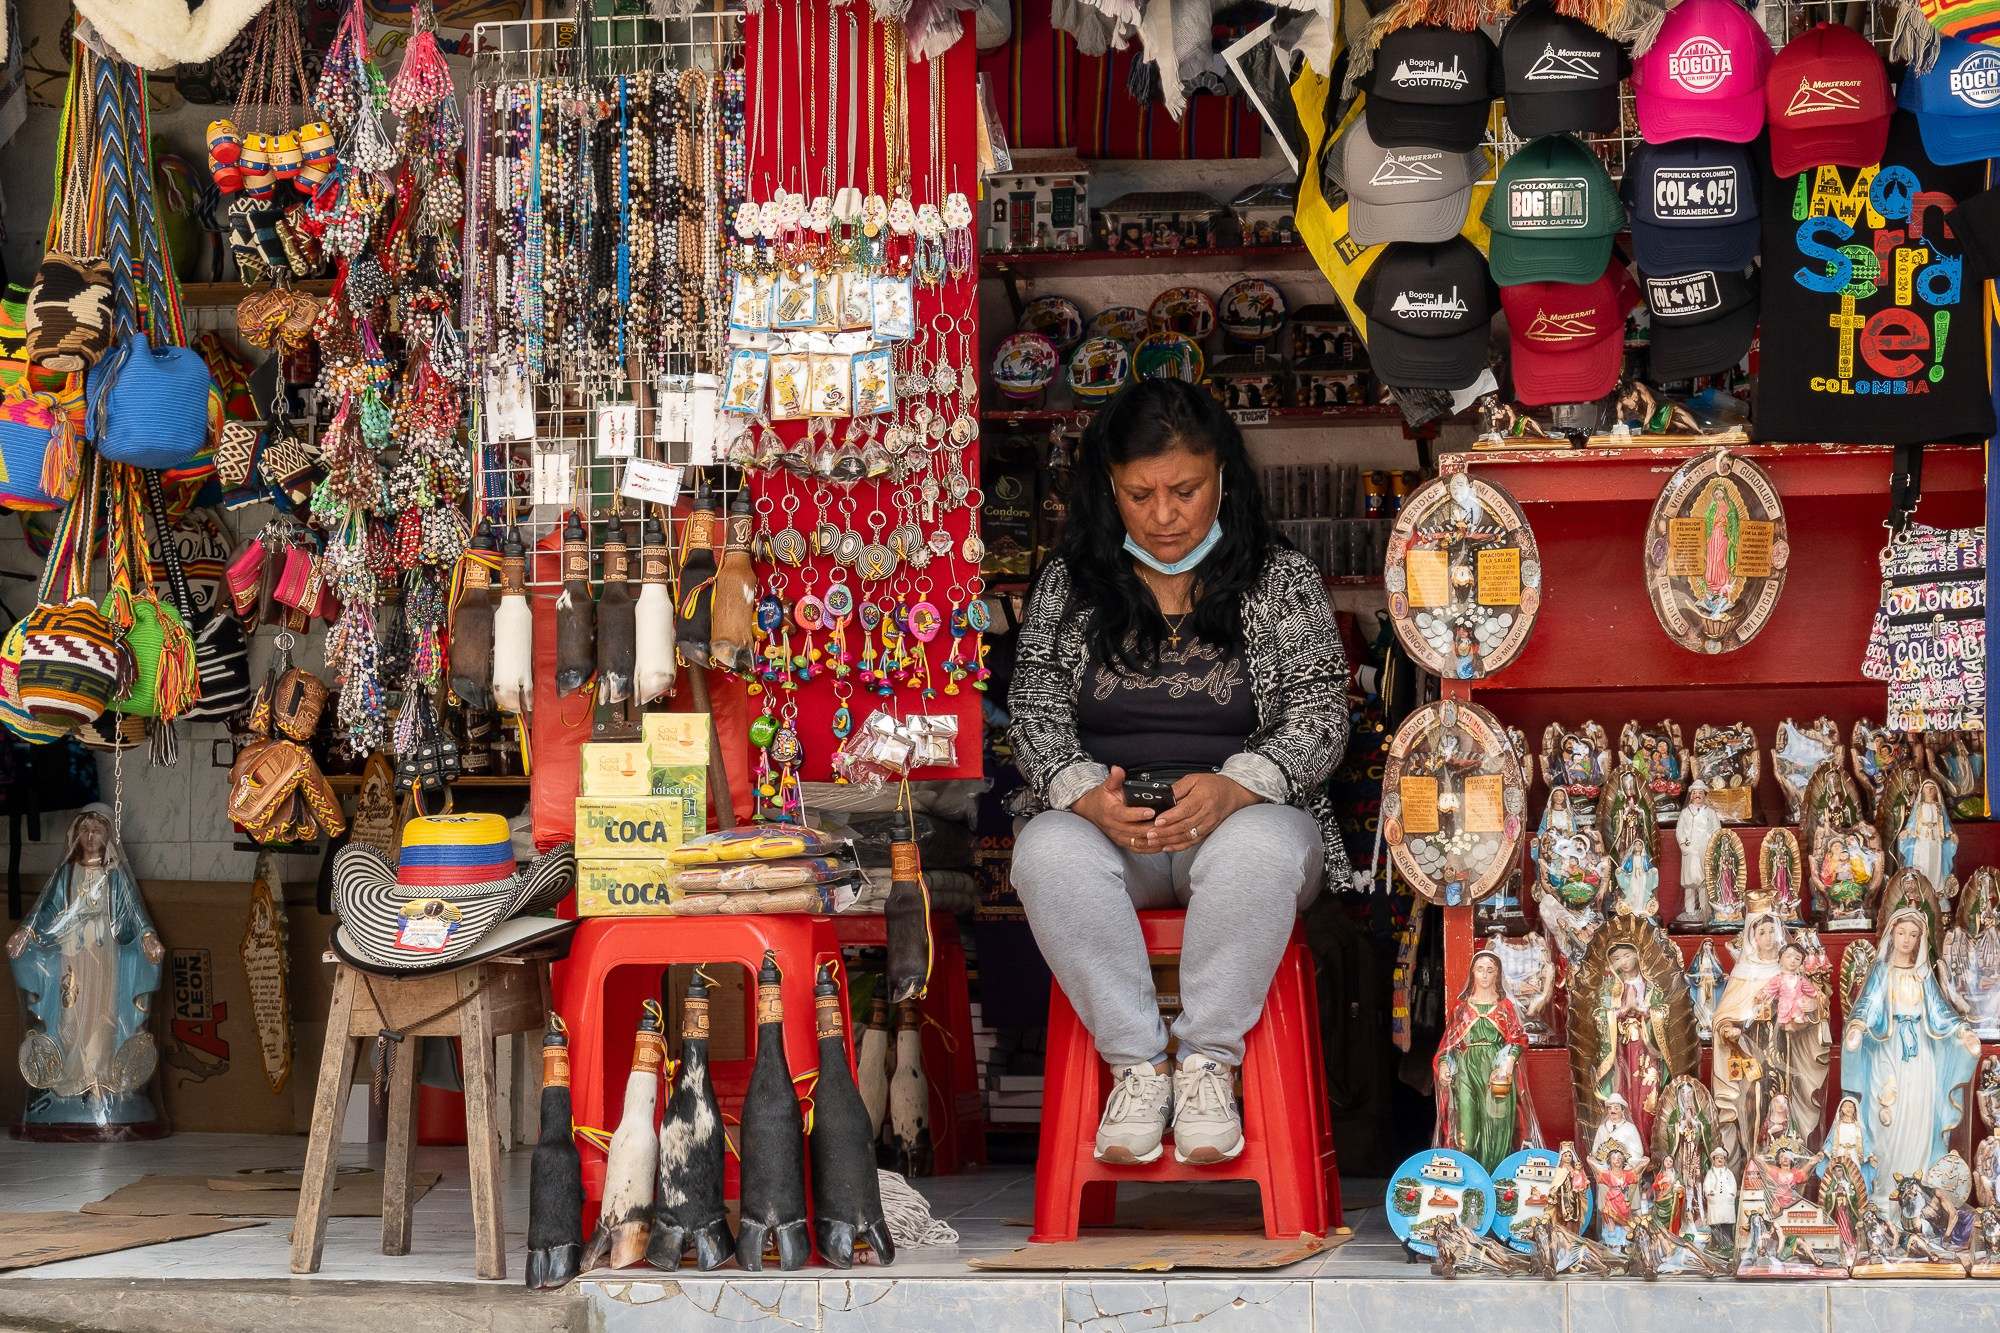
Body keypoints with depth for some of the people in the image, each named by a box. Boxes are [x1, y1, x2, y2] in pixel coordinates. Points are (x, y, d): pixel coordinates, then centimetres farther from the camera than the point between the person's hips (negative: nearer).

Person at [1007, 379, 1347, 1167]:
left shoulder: (1284, 581, 6)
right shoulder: (1065, 586, 10)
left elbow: (1321, 717, -1)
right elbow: (1035, 718, 4)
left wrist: (1236, 787, -22)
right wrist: (1086, 794, -18)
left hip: (1242, 814, -1)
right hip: (1108, 827, 1)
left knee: (1261, 846, -38)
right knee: (1048, 850, -34)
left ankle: (1210, 1060, -26)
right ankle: (1136, 1062, -26)